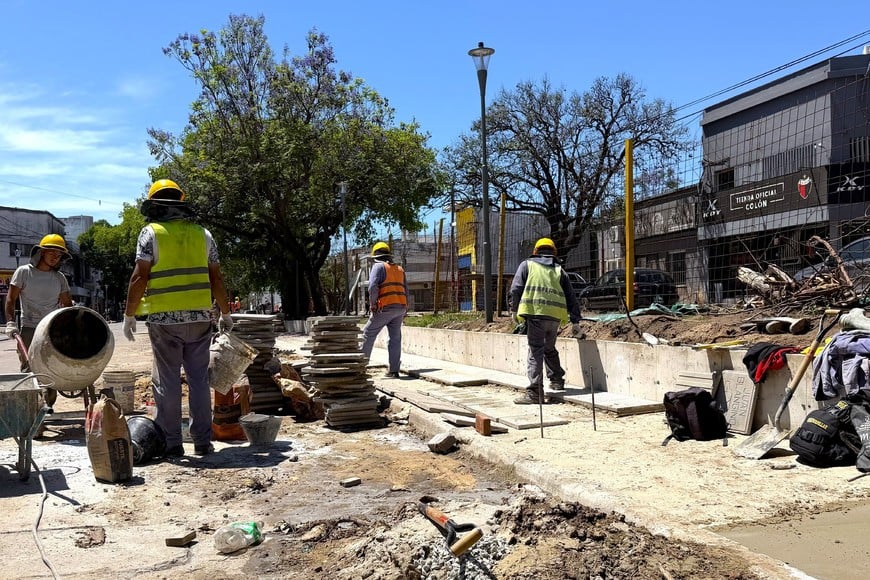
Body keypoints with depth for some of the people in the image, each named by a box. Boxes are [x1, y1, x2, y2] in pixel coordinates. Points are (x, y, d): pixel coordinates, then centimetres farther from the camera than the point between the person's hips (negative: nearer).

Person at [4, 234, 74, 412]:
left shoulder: (60, 278, 11)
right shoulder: (24, 272, 1)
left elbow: (67, 304, 17)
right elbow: (11, 299, 2)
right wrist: (10, 322, -8)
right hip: (29, 329, -3)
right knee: (27, 368, -5)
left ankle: (48, 403, 12)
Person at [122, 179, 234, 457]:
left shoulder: (151, 232, 0)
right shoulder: (202, 233, 10)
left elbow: (140, 277, -7)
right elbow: (216, 278, 9)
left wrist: (129, 314, 0)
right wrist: (225, 313, 18)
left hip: (164, 319, -3)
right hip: (199, 317, 3)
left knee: (167, 380, 4)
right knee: (199, 379, 8)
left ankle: (171, 442, 7)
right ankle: (203, 441, 11)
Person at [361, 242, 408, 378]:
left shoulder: (379, 266, 0)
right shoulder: (400, 269, 20)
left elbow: (373, 286, -14)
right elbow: (406, 291, 18)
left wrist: (373, 304, -5)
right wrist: (405, 309, 19)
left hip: (385, 307, -6)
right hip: (400, 308, 6)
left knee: (368, 334, 6)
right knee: (395, 338, 7)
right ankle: (393, 370, 6)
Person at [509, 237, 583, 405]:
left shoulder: (527, 264, 13)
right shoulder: (559, 270, 22)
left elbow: (516, 288, 2)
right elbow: (571, 297, 19)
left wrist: (514, 309, 11)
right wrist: (575, 321, 21)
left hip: (536, 312, -4)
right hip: (556, 315, 4)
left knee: (536, 351, -7)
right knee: (550, 349, 25)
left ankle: (534, 392, -12)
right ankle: (557, 380, 32)